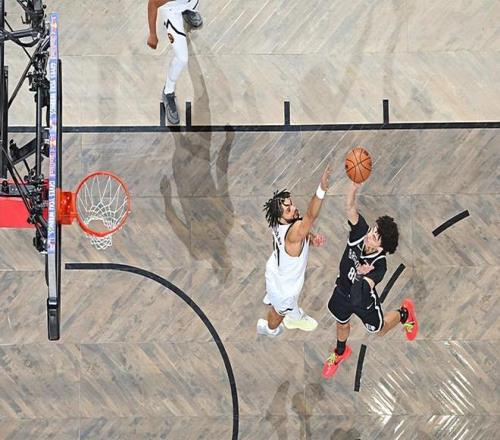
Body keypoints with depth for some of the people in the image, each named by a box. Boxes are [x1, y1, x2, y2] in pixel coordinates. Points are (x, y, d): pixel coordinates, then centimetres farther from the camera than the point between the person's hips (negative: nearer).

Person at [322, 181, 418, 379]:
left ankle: (405, 313, 52)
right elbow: (350, 208, -47)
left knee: (379, 330, 23)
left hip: (363, 301, -4)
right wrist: (355, 184, -63)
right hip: (342, 291, 4)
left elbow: (358, 293, -47)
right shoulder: (360, 232, -31)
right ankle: (341, 352, 61)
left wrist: (360, 276, -63)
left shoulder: (379, 265, -41)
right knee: (341, 324, 29)